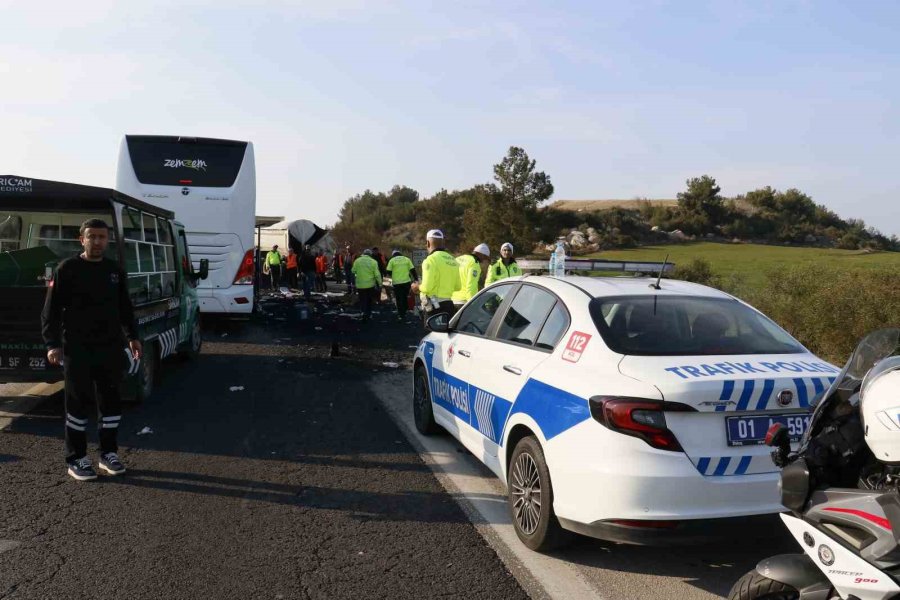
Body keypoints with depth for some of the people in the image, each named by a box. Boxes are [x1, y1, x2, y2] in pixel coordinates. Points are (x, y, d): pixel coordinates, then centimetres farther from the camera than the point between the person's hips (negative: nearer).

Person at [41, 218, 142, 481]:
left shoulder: (116, 271, 10)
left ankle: (109, 453, 21)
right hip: (77, 349, -4)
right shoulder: (67, 269, -4)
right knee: (78, 402, 1)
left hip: (110, 348, 5)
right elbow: (51, 310, -5)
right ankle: (76, 459, 11)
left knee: (111, 400, 9)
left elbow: (125, 308, 19)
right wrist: (53, 344, -12)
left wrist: (131, 336, 11)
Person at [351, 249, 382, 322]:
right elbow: (377, 274, -8)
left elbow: (353, 272, 1)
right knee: (369, 300, 16)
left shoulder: (357, 261, -3)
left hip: (360, 285, 0)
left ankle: (364, 312, -11)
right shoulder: (373, 262, -6)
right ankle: (368, 314, 21)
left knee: (362, 300, 8)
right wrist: (380, 284, -2)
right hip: (370, 285, 0)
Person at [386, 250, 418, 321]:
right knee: (405, 298, 19)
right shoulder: (406, 259, 6)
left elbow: (388, 271, 0)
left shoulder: (392, 260, 1)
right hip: (406, 281, 2)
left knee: (399, 299, 7)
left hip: (397, 282, -2)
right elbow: (413, 270, 3)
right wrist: (416, 279, 9)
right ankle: (404, 312, 27)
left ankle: (400, 315, 7)